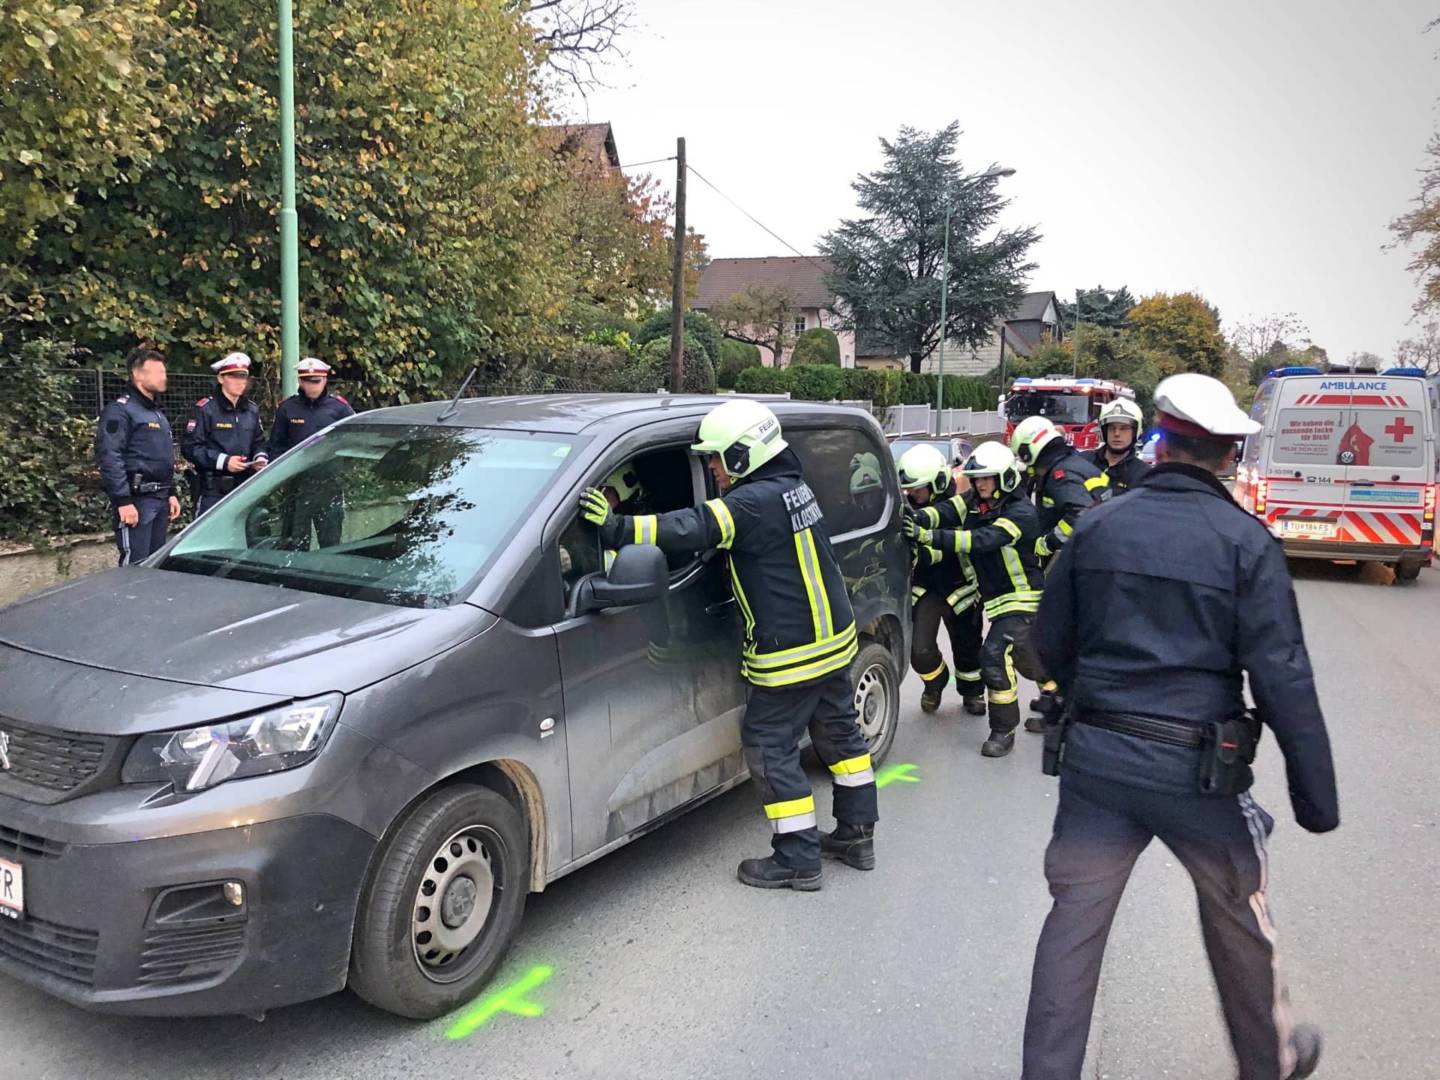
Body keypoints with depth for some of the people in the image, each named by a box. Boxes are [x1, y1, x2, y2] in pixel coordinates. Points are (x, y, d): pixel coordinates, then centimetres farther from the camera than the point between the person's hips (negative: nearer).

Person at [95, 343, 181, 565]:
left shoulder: (157, 413, 20)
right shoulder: (121, 410, -10)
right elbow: (109, 458, -18)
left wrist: (171, 494, 18)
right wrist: (123, 501, -23)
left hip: (160, 499, 9)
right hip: (137, 499, -9)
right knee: (136, 564, -10)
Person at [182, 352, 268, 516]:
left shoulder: (252, 410, 15)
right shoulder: (206, 409, -7)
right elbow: (189, 446, -11)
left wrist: (260, 458, 0)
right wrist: (223, 461, -18)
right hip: (213, 491, -6)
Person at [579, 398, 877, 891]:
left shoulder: (757, 501, -22)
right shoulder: (790, 487, 8)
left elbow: (694, 530, -31)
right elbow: (717, 524, 13)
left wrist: (616, 527, -30)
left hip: (791, 656, -10)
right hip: (835, 639, 10)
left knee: (771, 748, 3)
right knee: (840, 733, 19)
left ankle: (798, 860, 10)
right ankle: (857, 834, 32)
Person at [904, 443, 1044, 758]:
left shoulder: (1021, 513, -21)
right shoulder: (977, 502, 2)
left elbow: (982, 540, -35)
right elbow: (948, 511, -16)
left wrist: (929, 537, -43)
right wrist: (917, 522, -37)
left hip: (1022, 597, -8)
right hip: (996, 598, 9)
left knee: (995, 654, -20)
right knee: (1024, 656, 22)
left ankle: (1003, 730, -7)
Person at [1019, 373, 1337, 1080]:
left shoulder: (1098, 526, 1)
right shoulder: (1245, 542, -8)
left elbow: (1050, 640, 9)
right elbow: (1282, 679, -11)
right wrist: (1317, 800, -3)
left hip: (1095, 756, 2)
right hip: (1196, 766, -1)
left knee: (1075, 918, 11)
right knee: (1238, 918, 21)